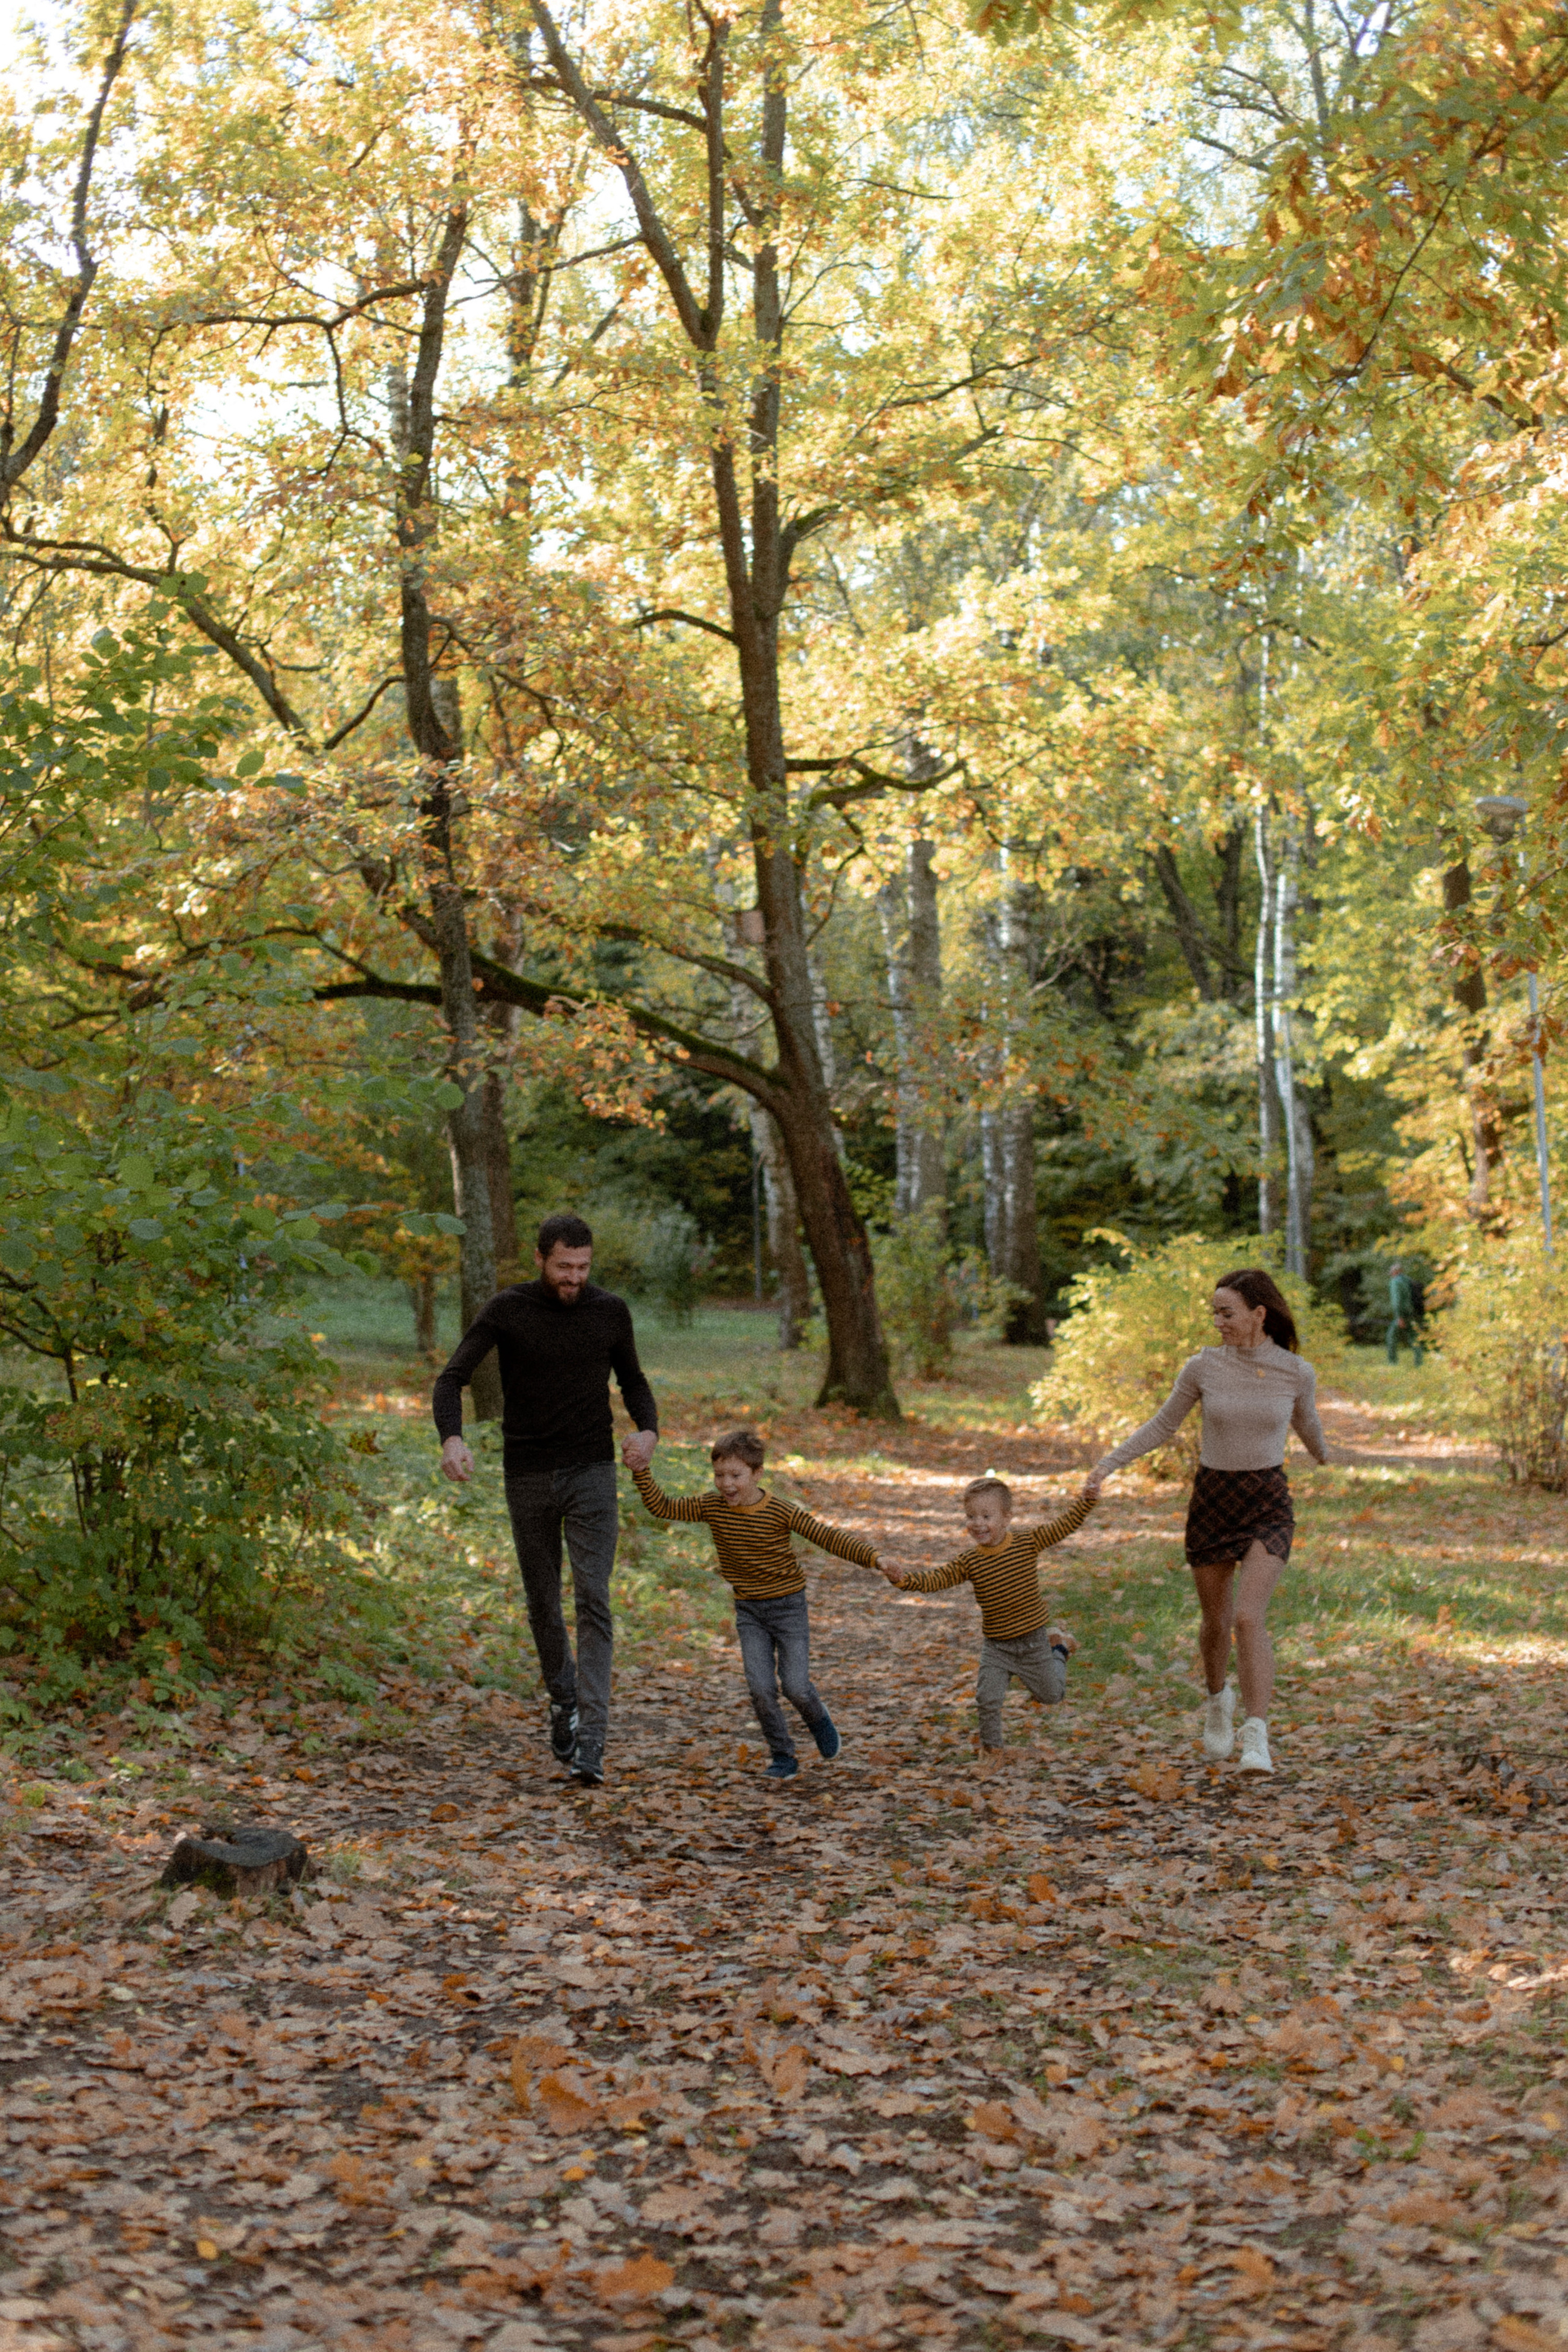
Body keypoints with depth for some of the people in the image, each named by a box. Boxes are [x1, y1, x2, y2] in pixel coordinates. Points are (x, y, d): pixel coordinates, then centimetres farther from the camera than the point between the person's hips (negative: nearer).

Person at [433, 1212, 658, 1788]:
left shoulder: (611, 1312, -2)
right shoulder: (507, 1310, -8)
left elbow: (632, 1380, 13)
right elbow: (452, 1379, -12)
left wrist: (649, 1429, -8)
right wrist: (451, 1438, -32)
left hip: (592, 1472, 0)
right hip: (528, 1476, 0)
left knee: (593, 1600, -13)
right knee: (543, 1604, 13)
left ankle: (590, 1740, -16)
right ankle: (563, 1696, 40)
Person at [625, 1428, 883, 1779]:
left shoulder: (781, 1512, -18)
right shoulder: (712, 1507, -7)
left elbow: (830, 1537, -19)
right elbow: (663, 1507, -5)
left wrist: (874, 1558, -29)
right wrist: (641, 1472, -20)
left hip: (788, 1606, -3)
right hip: (749, 1611, 3)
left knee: (796, 1687, -6)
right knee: (761, 1688, -7)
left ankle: (818, 1720, 28)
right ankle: (783, 1757, 10)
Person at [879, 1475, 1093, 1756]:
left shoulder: (1029, 1541, -13)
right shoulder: (968, 1561, -11)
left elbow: (1066, 1523, -11)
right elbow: (935, 1579, -19)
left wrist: (1087, 1499, -23)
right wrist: (905, 1581, -35)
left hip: (1033, 1640, 0)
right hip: (996, 1646, 0)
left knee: (1052, 1696, 18)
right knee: (987, 1699, -10)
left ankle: (1058, 1648, 46)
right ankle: (991, 1746, 15)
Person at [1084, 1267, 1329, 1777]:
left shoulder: (1297, 1372, -8)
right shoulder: (1203, 1367, -9)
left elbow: (1306, 1422, 15)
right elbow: (1162, 1427, 3)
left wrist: (1323, 1456, 35)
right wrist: (1108, 1463, -6)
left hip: (1268, 1504, -1)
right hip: (1212, 1500, 2)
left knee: (1249, 1617, -21)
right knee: (1216, 1623, 14)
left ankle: (1256, 1741, -18)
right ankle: (1219, 1699, 46)